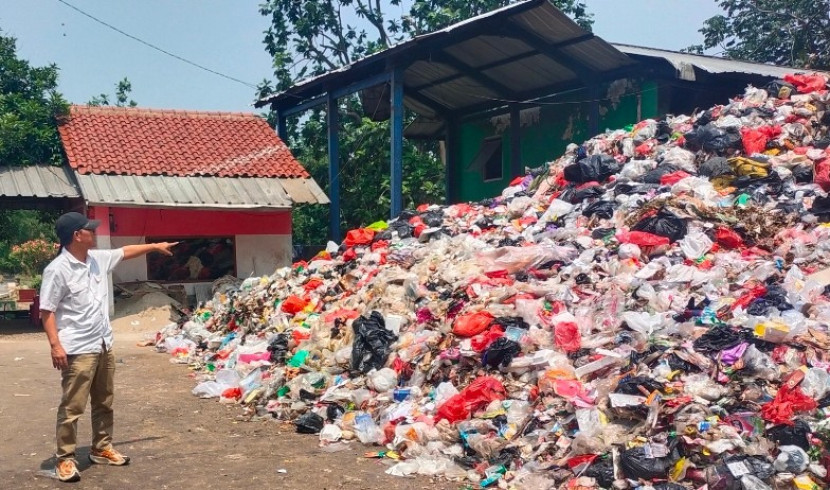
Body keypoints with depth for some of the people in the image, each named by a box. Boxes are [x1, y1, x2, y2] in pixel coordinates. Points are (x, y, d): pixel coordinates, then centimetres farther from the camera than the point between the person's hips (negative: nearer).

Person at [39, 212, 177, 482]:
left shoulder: (98, 258, 6)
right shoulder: (58, 270, -16)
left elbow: (126, 252, 25)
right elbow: (46, 311, -16)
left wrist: (155, 246, 29)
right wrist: (55, 345, -22)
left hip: (103, 346, 8)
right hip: (77, 350, -8)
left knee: (104, 403, 18)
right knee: (72, 407, -1)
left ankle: (101, 449, 31)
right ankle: (65, 459, 10)